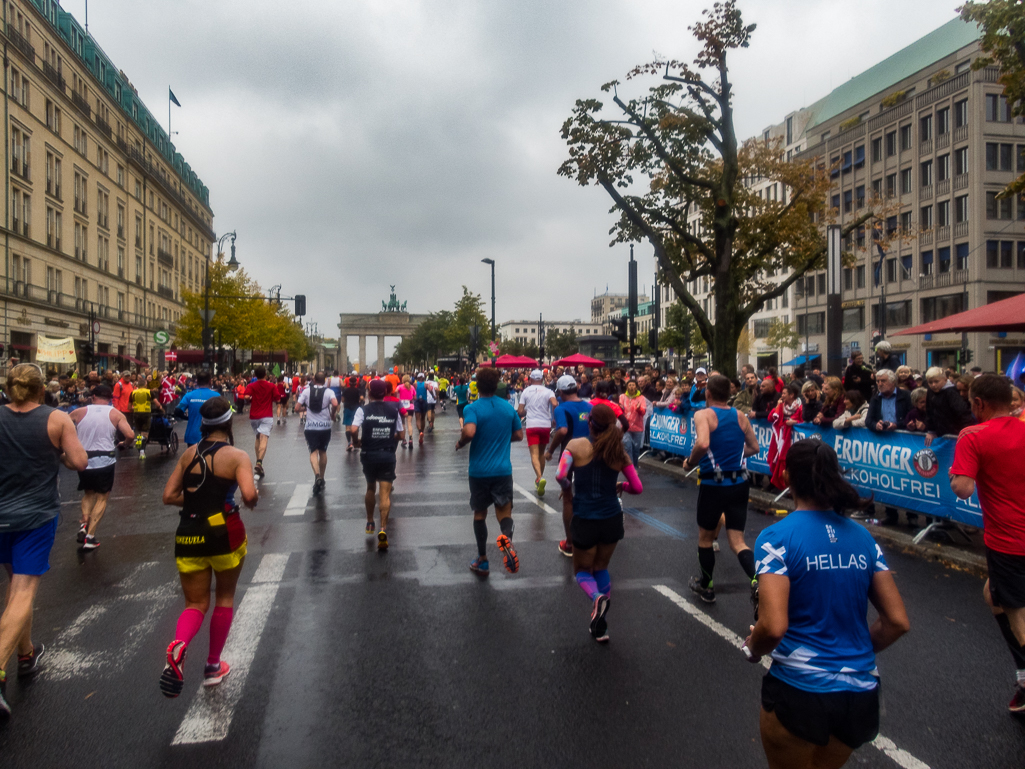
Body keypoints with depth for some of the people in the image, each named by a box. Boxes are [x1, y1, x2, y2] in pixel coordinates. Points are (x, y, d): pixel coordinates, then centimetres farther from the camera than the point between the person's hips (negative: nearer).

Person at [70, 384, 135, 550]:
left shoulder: (79, 412, 2)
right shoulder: (116, 414, -3)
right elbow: (130, 435, -13)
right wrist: (124, 442, 9)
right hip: (105, 460, -2)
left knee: (88, 493, 25)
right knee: (102, 497, 11)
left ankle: (84, 522, 1)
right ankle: (90, 537, 3)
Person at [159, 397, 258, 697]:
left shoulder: (189, 453, 6)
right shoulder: (237, 455, -8)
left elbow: (169, 496, 6)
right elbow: (249, 495, -22)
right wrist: (252, 501, 0)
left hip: (188, 535, 3)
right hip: (223, 532, -3)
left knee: (195, 603, 13)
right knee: (225, 596, 19)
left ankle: (178, 646, -19)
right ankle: (213, 666, 26)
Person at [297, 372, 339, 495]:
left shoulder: (307, 391, 1)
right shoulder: (329, 391, -4)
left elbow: (297, 407, -1)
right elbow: (335, 404, -22)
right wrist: (333, 415, -4)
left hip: (310, 426, -1)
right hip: (325, 426, 1)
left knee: (313, 452, -2)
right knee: (323, 451, 17)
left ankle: (317, 475, -27)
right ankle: (321, 478, 27)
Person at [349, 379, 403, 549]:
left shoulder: (363, 409, -4)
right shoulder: (394, 411, 4)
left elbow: (353, 430, -18)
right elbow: (401, 436, 6)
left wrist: (356, 441, 1)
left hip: (369, 454, 0)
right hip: (388, 455, 0)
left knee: (370, 488, 23)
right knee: (385, 494, -3)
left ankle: (370, 523, 34)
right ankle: (383, 529, -18)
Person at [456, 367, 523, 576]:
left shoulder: (472, 408, -10)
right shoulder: (509, 407, 4)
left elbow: (469, 432, -27)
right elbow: (518, 435, 10)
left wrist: (460, 443, -7)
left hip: (479, 470, -1)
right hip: (503, 470, 2)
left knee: (480, 513, 15)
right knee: (504, 511, 2)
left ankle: (482, 560, 25)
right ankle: (507, 537, -33)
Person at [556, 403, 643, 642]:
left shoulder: (576, 445, -10)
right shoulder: (619, 452, -1)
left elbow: (561, 475, -21)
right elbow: (637, 487, -3)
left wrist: (567, 488, 0)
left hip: (584, 520, -3)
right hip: (612, 519, 3)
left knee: (583, 571, 18)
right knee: (601, 568, 23)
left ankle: (597, 597, -16)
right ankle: (600, 626, 20)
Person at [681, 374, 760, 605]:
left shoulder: (703, 414, -10)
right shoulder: (740, 416, 6)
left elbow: (702, 443, -28)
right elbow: (754, 448, 15)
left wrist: (690, 462, -11)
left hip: (713, 484, -4)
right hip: (740, 483, 4)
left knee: (705, 536, 17)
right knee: (737, 541, 8)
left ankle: (705, 586, 32)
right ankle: (759, 581, -17)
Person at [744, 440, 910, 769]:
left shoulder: (777, 537, -14)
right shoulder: (863, 537, 2)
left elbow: (773, 627, -22)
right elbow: (898, 622, 4)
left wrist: (751, 648, -1)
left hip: (799, 694, -5)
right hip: (862, 696, 5)